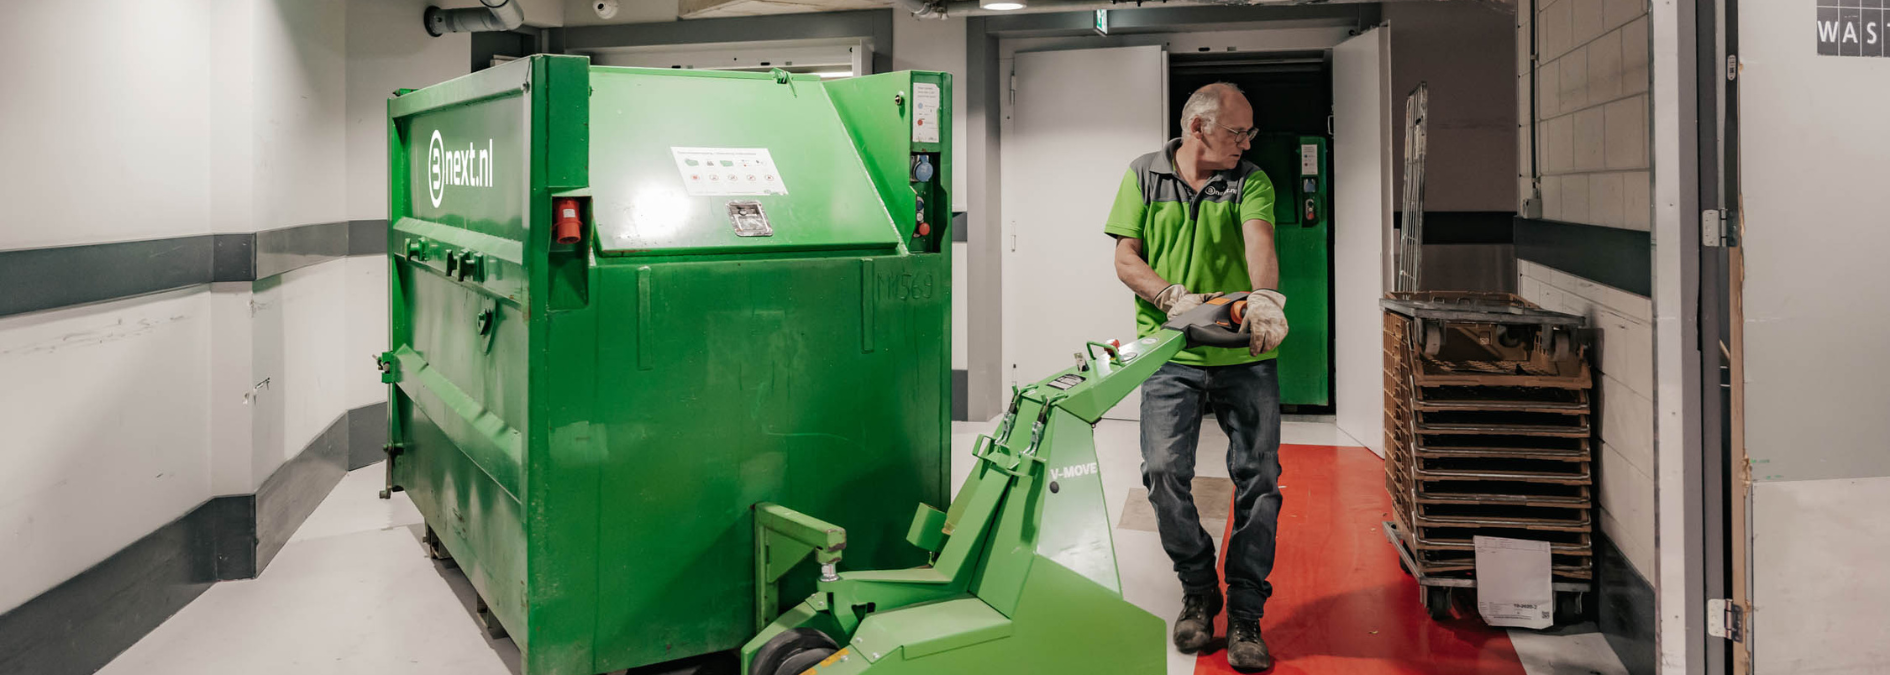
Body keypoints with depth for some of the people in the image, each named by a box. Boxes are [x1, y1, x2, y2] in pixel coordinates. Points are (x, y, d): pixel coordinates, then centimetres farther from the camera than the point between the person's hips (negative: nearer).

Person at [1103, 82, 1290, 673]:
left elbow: (1259, 241, -15)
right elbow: (1125, 259, 3)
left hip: (1245, 356, 1)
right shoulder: (1145, 175, 7)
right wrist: (1173, 297, -16)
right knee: (1164, 470, -12)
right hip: (1171, 356, 0)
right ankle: (1198, 591, 12)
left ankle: (1245, 615, 9)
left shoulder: (1251, 183, 5)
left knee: (1259, 478, -4)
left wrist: (1265, 297, -36)